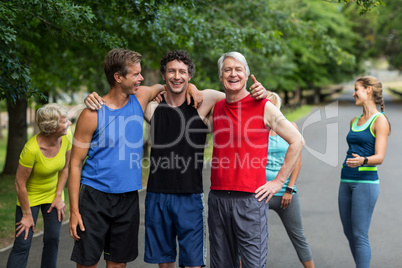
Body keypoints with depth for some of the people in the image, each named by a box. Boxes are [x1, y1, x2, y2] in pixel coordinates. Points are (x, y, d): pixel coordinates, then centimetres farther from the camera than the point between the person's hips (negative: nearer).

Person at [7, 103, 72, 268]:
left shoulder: (66, 137, -18)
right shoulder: (32, 149, -33)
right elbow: (20, 183, -22)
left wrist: (59, 196, -1)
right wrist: (27, 215, -13)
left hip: (53, 195, 5)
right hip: (30, 197, -5)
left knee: (53, 239, 6)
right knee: (22, 244, -5)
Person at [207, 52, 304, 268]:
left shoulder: (263, 107, -2)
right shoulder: (216, 108, 10)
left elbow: (297, 141, 0)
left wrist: (279, 181, -1)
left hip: (250, 199, -4)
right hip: (217, 198, 4)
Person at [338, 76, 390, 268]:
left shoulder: (380, 120, -7)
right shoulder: (354, 121, 16)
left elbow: (379, 157, -15)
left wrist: (362, 160, -34)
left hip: (366, 182, -8)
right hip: (346, 182, 8)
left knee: (360, 235, -8)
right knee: (349, 233, 9)